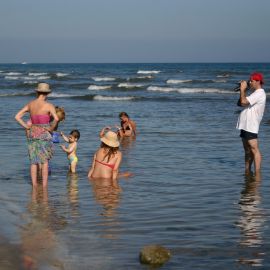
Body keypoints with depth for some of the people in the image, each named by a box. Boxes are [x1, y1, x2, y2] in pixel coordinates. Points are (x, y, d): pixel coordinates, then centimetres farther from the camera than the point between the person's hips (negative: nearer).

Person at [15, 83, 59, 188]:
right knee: (45, 161, 6)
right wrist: (51, 128, -10)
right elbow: (56, 119, -25)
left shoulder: (30, 104, 3)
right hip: (44, 134, -4)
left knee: (34, 160, 11)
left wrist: (26, 126, 5)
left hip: (32, 133, 4)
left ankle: (34, 183, 12)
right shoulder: (49, 106, -11)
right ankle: (44, 184, 6)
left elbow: (17, 117, 4)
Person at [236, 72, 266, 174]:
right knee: (247, 150, 14)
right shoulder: (254, 93, 21)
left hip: (251, 126, -10)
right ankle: (247, 172, 20)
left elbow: (244, 102, -22)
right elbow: (240, 103, 19)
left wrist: (242, 90, -8)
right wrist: (243, 90, 8)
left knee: (254, 149, -13)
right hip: (245, 124, 10)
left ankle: (257, 174, -16)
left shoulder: (259, 94, -12)